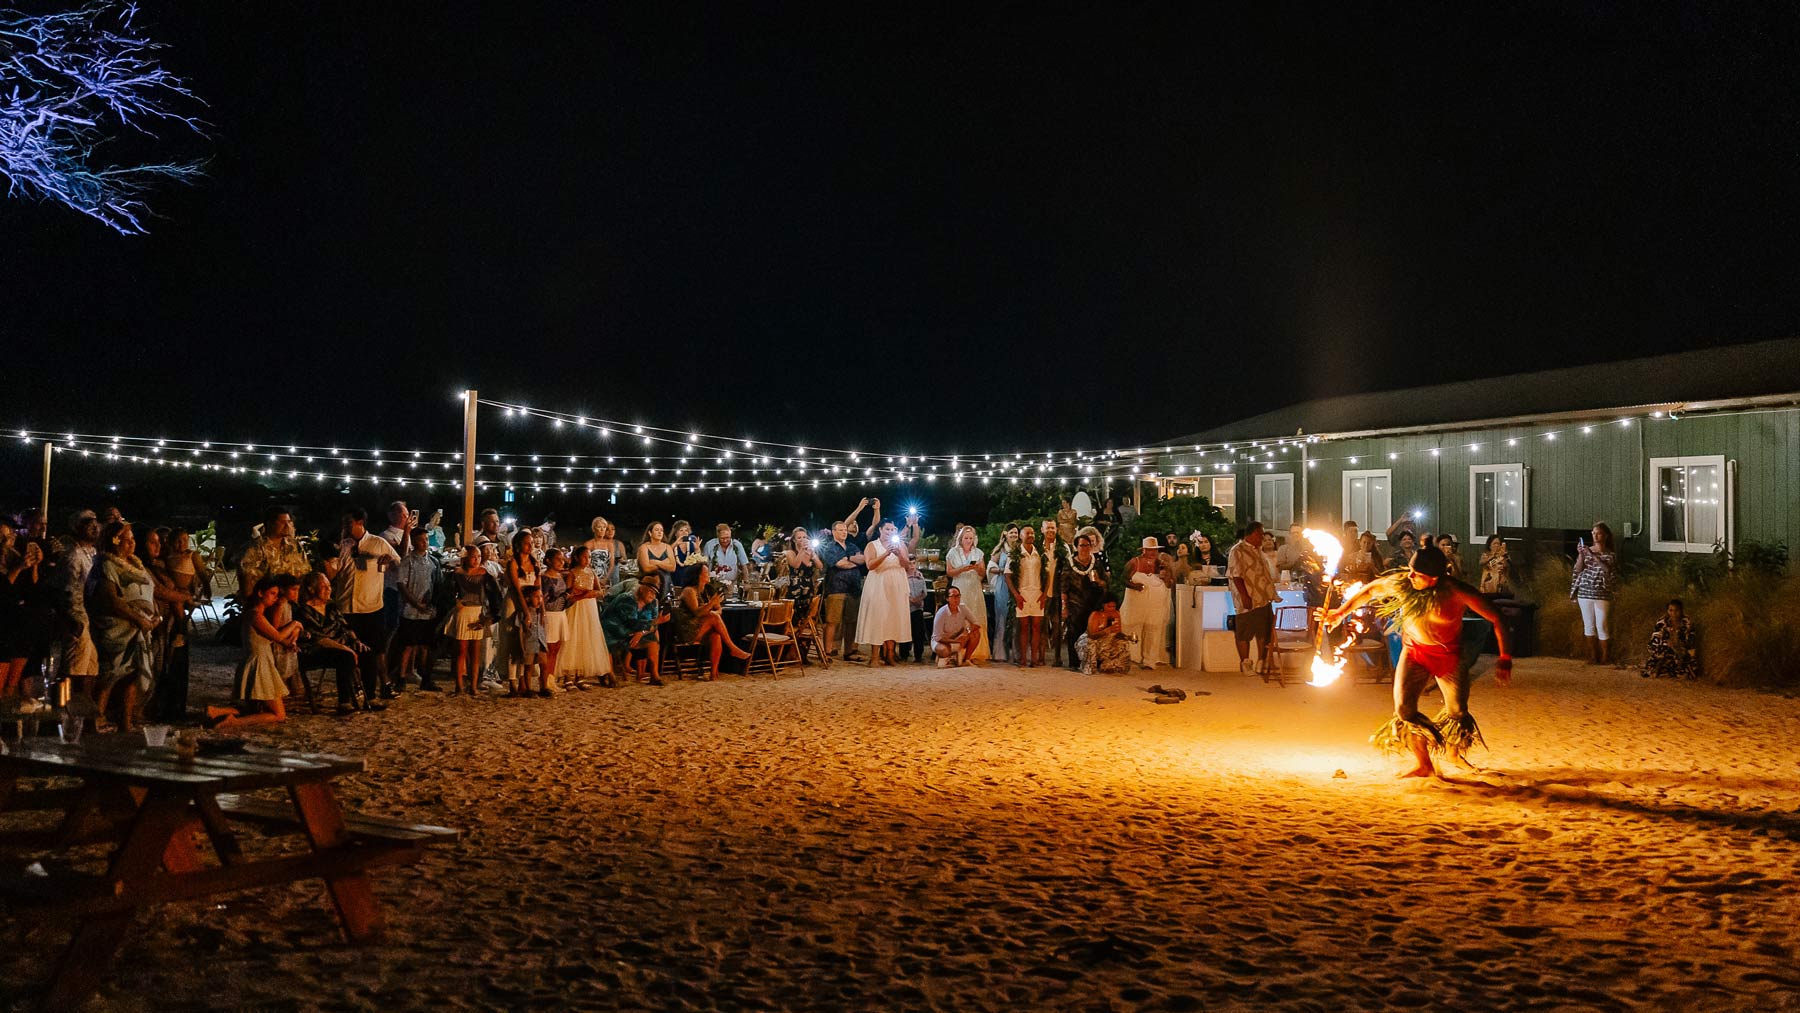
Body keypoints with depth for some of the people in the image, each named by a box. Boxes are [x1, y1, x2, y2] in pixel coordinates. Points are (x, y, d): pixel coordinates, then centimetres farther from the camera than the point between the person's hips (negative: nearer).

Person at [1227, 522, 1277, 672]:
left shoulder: (1258, 550, 17)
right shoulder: (1238, 551, -12)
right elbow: (1236, 575, -19)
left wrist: (1271, 593, 20)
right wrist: (1244, 596, -23)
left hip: (1264, 599, 9)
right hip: (1248, 601, -9)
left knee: (1264, 631, 12)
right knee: (1245, 633, 0)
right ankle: (1245, 663, 8)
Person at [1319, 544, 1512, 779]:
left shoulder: (1459, 593, -27)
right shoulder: (1401, 583, -22)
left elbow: (1497, 620, -18)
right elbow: (1371, 590, -1)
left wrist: (1505, 660, -21)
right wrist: (1341, 612, -2)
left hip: (1450, 654, -1)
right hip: (1414, 651, 1)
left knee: (1458, 712, 2)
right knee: (1404, 708, -12)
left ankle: (1452, 752, 36)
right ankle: (1423, 764, 7)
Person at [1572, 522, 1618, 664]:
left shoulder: (1611, 554, 1)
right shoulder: (1586, 550, 8)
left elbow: (1608, 570, -17)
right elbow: (1578, 570, 2)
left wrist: (1593, 556, -21)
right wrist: (1580, 554, -10)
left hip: (1601, 594, -3)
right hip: (1585, 592, 3)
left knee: (1601, 626, -5)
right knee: (1588, 625, 6)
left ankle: (1605, 656, 6)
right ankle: (1593, 655, 15)